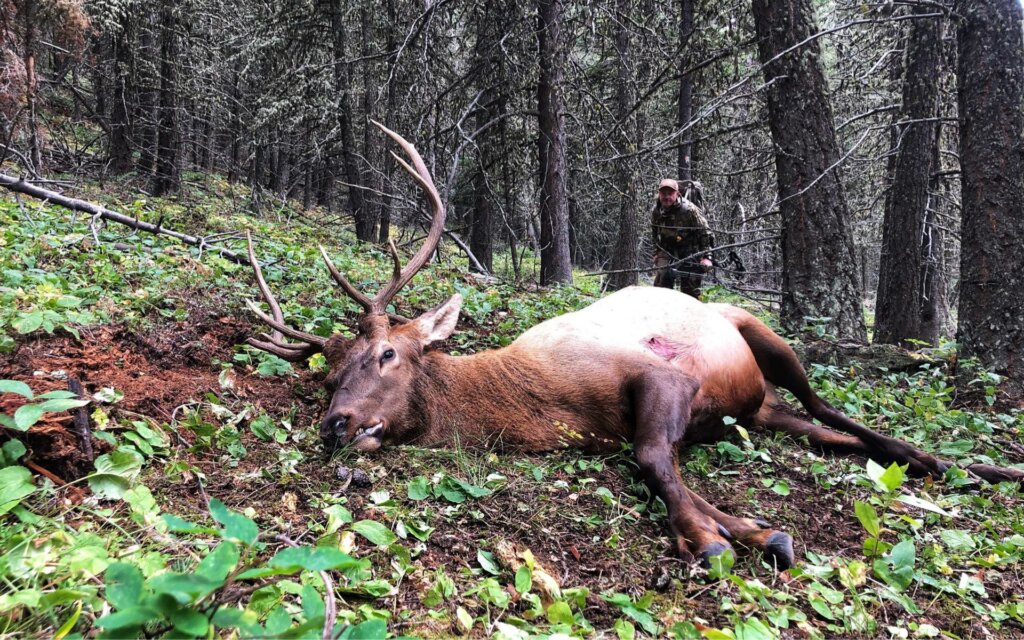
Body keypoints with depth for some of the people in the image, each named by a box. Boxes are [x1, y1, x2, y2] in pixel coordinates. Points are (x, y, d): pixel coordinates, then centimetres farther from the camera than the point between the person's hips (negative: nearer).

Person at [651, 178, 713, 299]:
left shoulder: (690, 209, -20)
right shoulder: (656, 211, -5)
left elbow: (705, 233, -15)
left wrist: (707, 257, -19)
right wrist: (656, 253, 16)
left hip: (690, 251, -4)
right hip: (667, 250, 4)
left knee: (690, 288, -2)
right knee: (661, 280, -11)